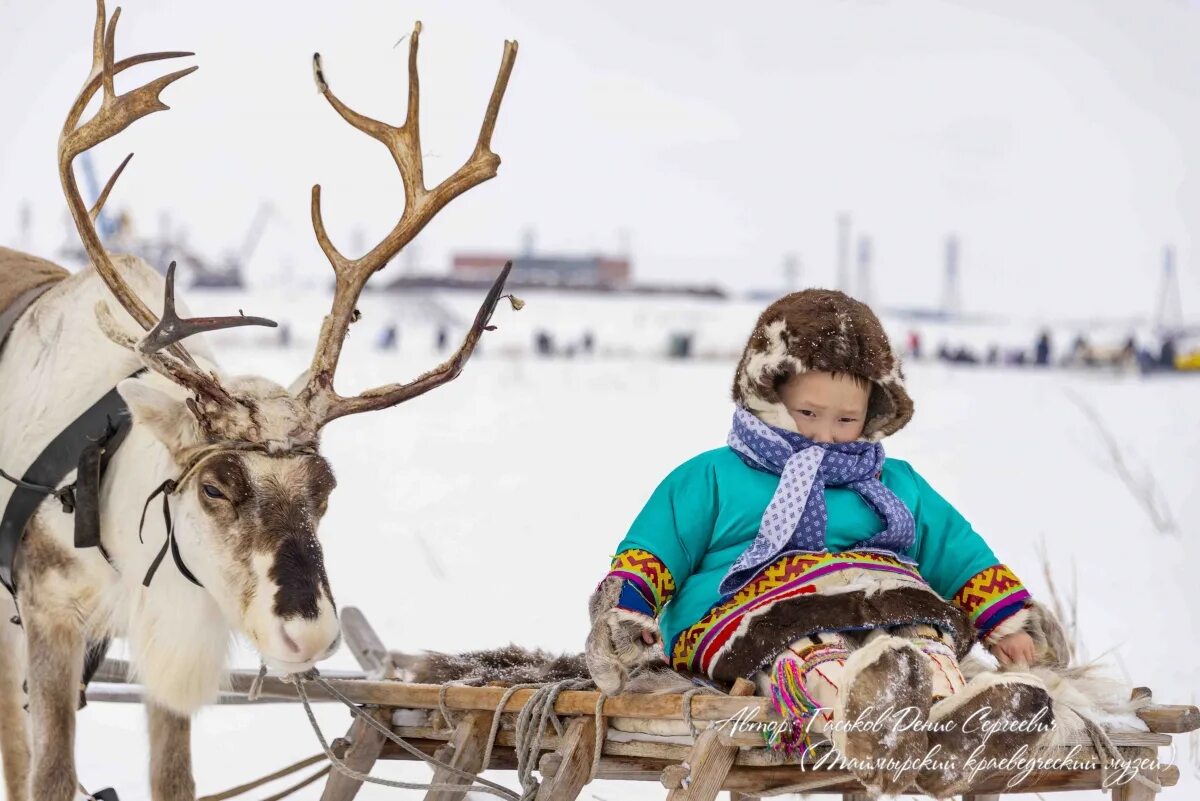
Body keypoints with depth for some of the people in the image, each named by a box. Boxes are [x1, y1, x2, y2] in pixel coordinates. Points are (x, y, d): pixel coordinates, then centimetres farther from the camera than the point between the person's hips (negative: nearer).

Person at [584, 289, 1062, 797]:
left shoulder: (897, 486, 32)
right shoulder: (710, 478, 22)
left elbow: (961, 556, 34)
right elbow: (650, 551, 17)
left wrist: (1010, 625, 21)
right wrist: (626, 616, -1)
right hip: (750, 619, -4)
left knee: (923, 641, -35)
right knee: (805, 651, -42)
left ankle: (952, 711, -68)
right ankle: (858, 702, -76)